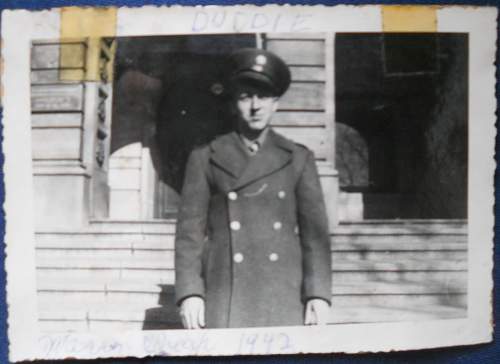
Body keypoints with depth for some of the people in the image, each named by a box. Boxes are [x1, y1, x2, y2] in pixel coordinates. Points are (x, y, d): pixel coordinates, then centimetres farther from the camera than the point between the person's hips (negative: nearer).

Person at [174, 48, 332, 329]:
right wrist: (190, 293, -3)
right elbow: (190, 229, 6)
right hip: (224, 301, 0)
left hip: (285, 300, 1)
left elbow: (315, 231, 7)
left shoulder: (299, 159, 11)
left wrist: (318, 294, -2)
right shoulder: (205, 159, 9)